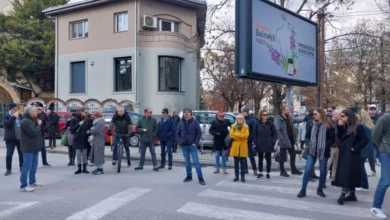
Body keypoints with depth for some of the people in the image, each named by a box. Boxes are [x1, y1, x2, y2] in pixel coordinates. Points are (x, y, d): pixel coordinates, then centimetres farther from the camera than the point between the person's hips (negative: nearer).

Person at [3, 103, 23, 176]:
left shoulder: (20, 115, 12)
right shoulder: (6, 116, -1)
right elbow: (7, 124, -20)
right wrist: (14, 116, -19)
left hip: (20, 138, 4)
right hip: (11, 138, -4)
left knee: (21, 153, 10)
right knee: (9, 154, -6)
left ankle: (22, 167, 22)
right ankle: (8, 169, 6)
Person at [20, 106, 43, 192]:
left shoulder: (32, 120, 16)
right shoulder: (25, 121, -17)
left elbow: (38, 131, 15)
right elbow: (34, 133, -24)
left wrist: (38, 123, 0)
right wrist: (39, 124, -10)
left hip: (34, 147, 10)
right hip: (28, 148, -10)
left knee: (34, 165, 17)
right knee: (27, 166, -9)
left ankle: (32, 182, 29)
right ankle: (23, 186, -6)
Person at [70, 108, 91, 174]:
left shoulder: (86, 120, 4)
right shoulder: (74, 120, -3)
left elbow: (89, 127, 13)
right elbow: (72, 128, -7)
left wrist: (88, 131, -8)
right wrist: (79, 124, -17)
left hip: (85, 139, 2)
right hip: (77, 139, -2)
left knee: (84, 154, 5)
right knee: (78, 154, 3)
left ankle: (84, 168, 13)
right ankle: (79, 168, 11)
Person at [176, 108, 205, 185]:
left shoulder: (195, 122, -3)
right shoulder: (181, 123, 6)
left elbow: (199, 133, -4)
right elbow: (177, 133, 10)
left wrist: (196, 143, -11)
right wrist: (179, 142, 0)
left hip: (192, 145, -3)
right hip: (184, 145, 3)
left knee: (196, 161, -5)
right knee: (187, 161, 11)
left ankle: (200, 178, -1)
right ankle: (189, 176, 22)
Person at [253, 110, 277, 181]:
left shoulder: (270, 124, -1)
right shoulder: (257, 124, -1)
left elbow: (275, 134, 2)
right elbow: (254, 134, 2)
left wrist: (273, 142, -6)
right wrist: (255, 142, -5)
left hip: (268, 145, -1)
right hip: (259, 145, 1)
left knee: (268, 159, 6)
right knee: (260, 159, 12)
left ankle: (268, 174, 16)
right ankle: (260, 173, 24)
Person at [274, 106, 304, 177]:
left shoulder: (289, 118, 11)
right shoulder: (278, 119, -15)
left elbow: (296, 120, 23)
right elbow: (277, 130, -21)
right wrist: (282, 139, -25)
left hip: (290, 140, 8)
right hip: (284, 141, -8)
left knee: (293, 154, 15)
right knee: (282, 156, 3)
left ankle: (293, 169, 28)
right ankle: (282, 171, 13)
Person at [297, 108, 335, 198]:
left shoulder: (328, 126, -5)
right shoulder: (311, 124, 3)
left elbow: (332, 139, -5)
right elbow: (307, 136, 9)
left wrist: (325, 146, -17)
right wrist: (309, 143, -9)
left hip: (323, 152, -1)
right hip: (312, 150, 1)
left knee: (323, 170, 9)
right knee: (308, 170, -3)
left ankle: (320, 189, 25)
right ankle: (303, 189, 3)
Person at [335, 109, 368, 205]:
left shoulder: (358, 127, -9)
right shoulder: (344, 127, 12)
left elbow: (365, 140, -13)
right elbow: (340, 137, 7)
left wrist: (355, 148, -15)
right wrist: (340, 127, -3)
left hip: (352, 155, -8)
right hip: (344, 154, 8)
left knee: (347, 174, -11)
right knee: (349, 175, 11)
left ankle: (343, 194, -11)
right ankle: (352, 194, 19)